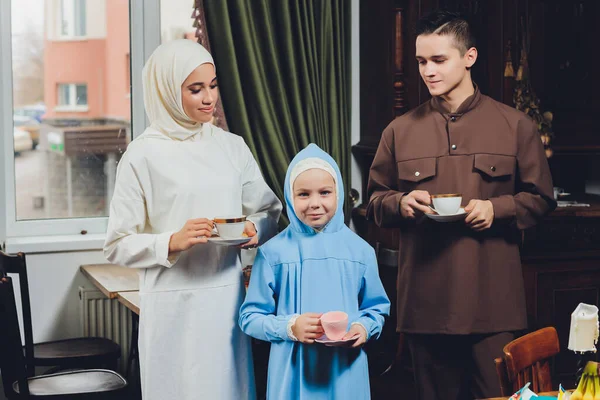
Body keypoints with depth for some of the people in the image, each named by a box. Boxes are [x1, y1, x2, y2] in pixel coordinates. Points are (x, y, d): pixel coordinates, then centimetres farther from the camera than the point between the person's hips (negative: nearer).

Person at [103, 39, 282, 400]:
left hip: (227, 298, 4)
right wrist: (172, 242, -19)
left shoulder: (232, 146, 8)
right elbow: (117, 245, -5)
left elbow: (269, 210, 15)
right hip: (174, 306, -4)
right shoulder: (144, 156, -5)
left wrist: (255, 230, -6)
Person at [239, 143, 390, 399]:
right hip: (293, 371, -1)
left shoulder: (360, 251, 2)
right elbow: (250, 316, -1)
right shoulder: (274, 252, -4)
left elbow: (378, 307, 10)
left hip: (346, 370, 2)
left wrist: (364, 328, -10)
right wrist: (289, 327, -16)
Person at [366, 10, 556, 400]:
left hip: (493, 299, -1)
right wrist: (401, 203, -9)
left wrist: (497, 209, -12)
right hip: (425, 299, 2)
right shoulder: (400, 131, 7)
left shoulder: (515, 126, 3)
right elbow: (375, 201, 13)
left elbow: (540, 199, 6)